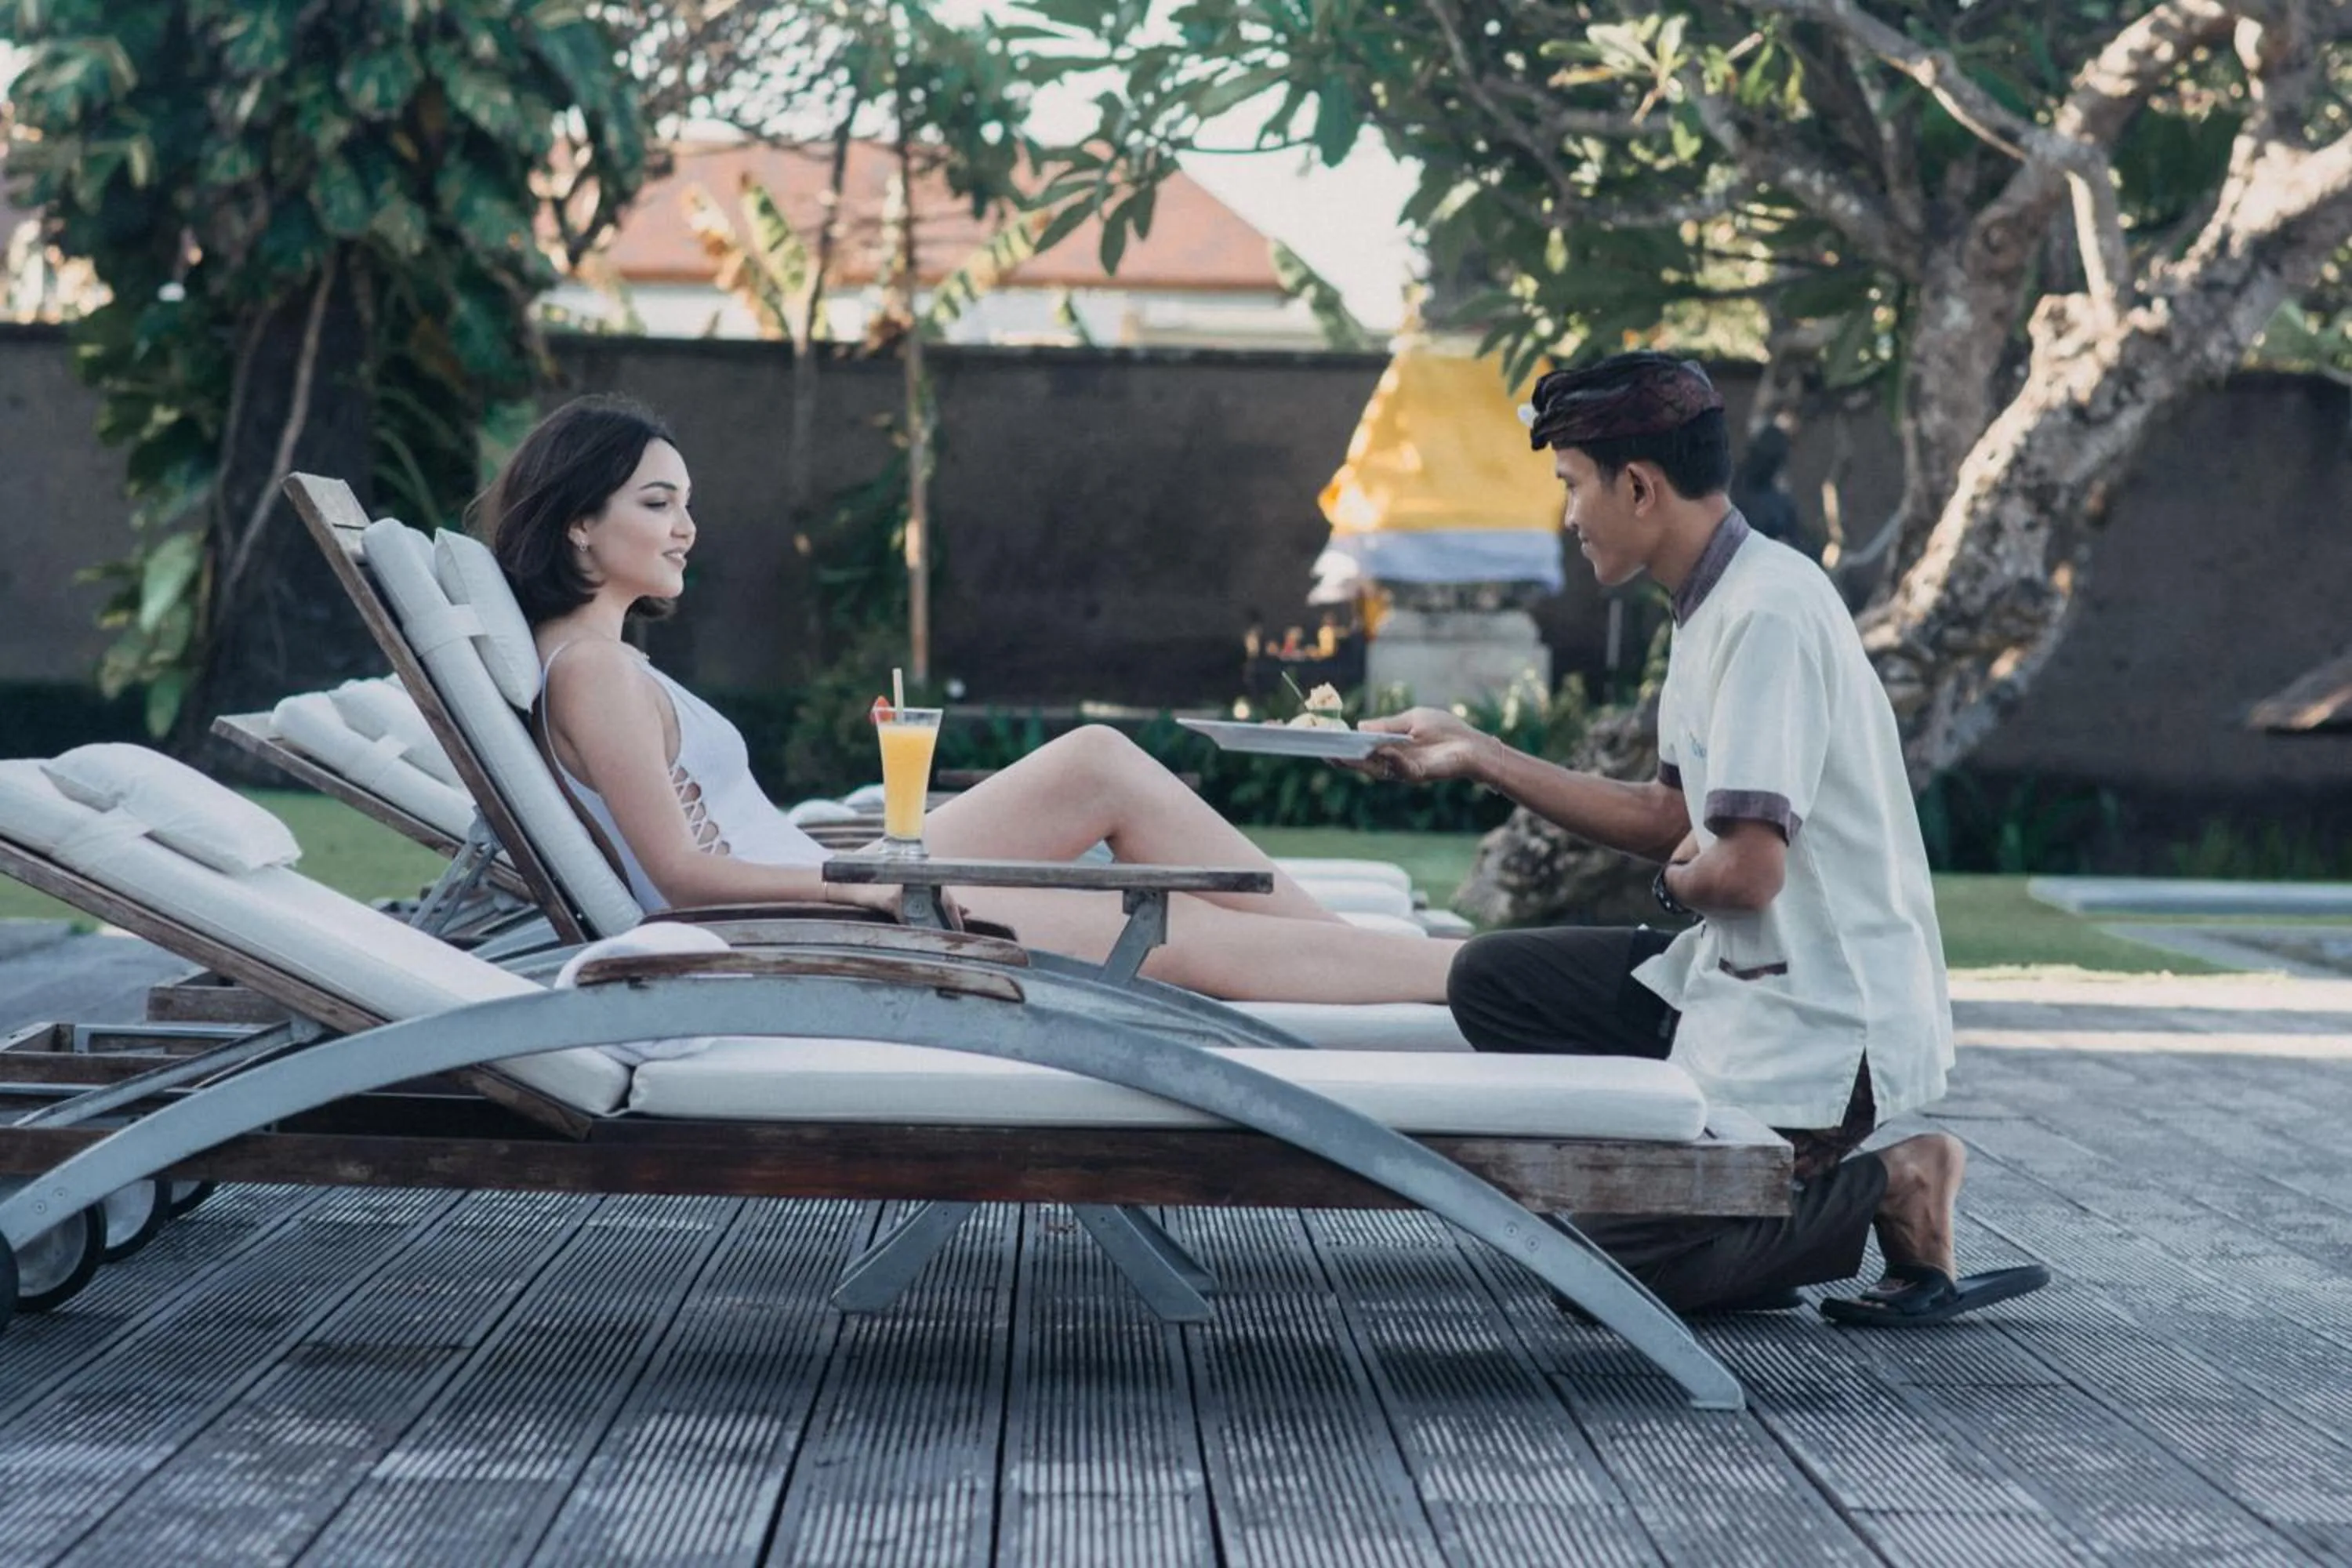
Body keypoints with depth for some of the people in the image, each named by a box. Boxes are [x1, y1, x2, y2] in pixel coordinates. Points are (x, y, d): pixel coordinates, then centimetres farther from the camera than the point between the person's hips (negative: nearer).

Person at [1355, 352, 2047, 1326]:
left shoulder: (1768, 611, -20)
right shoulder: (1719, 603, 10)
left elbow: (1746, 870, -25)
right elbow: (1672, 821, 17)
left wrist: (1677, 879, -1)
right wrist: (1475, 756, 17)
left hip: (1823, 1024, -10)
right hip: (1749, 982, 10)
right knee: (1495, 979, 9)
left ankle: (1891, 1189, 1)